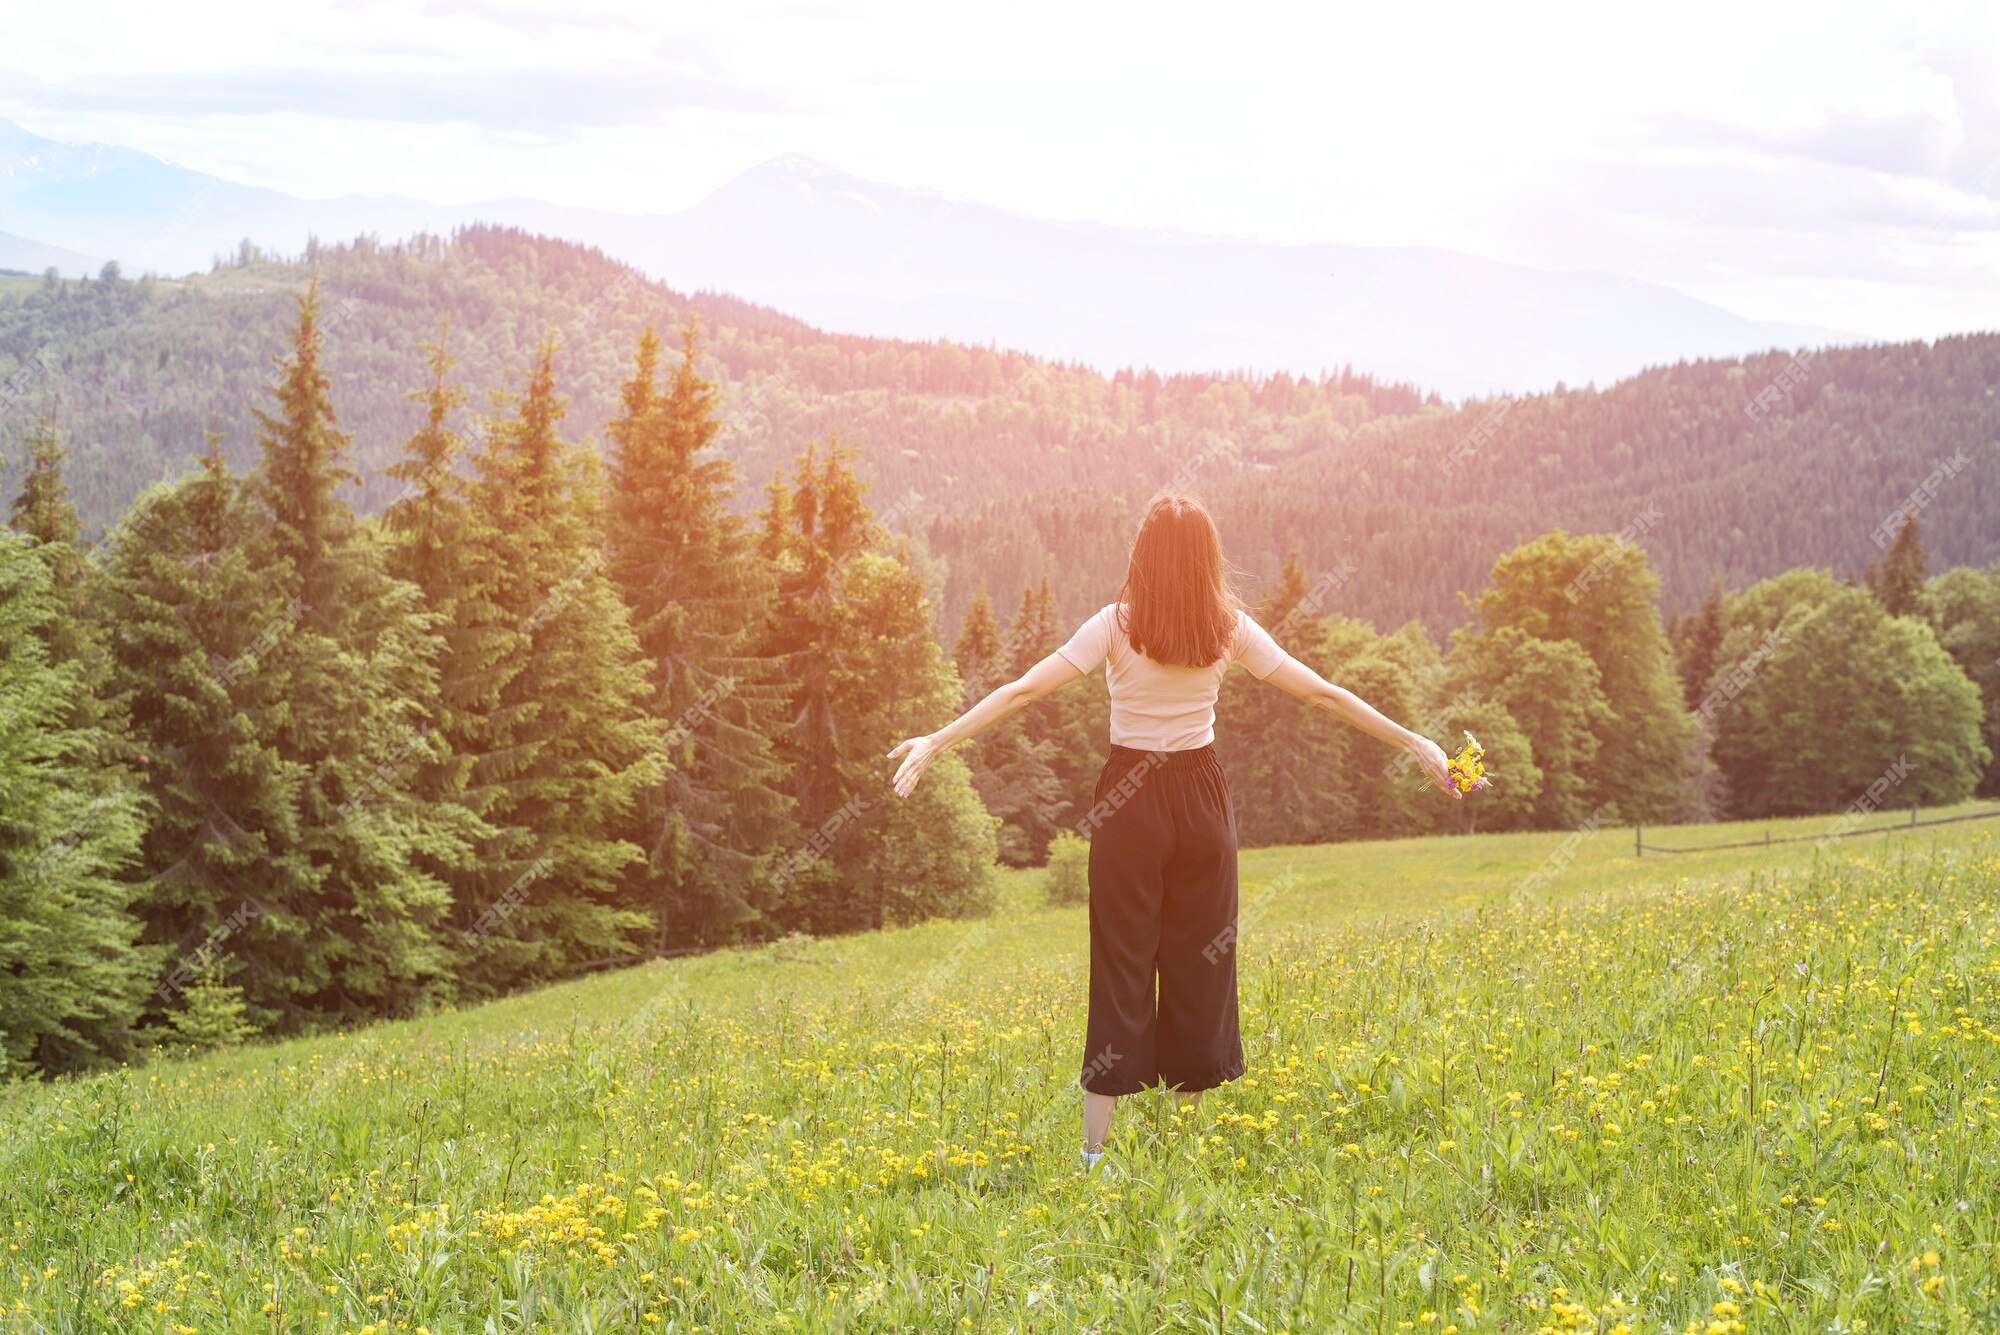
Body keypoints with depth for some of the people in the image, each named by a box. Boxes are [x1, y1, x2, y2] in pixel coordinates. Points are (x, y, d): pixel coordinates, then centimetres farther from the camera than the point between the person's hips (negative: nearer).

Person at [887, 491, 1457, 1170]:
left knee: (1122, 962, 2)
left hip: (1130, 801, -2)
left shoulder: (1118, 627, -11)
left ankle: (1096, 1151, 0)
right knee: (1200, 962, 11)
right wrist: (1413, 742, 6)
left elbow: (1024, 689, -17)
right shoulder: (1229, 629, -4)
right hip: (1202, 797, 2)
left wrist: (937, 740, -17)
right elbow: (1322, 692, -1)